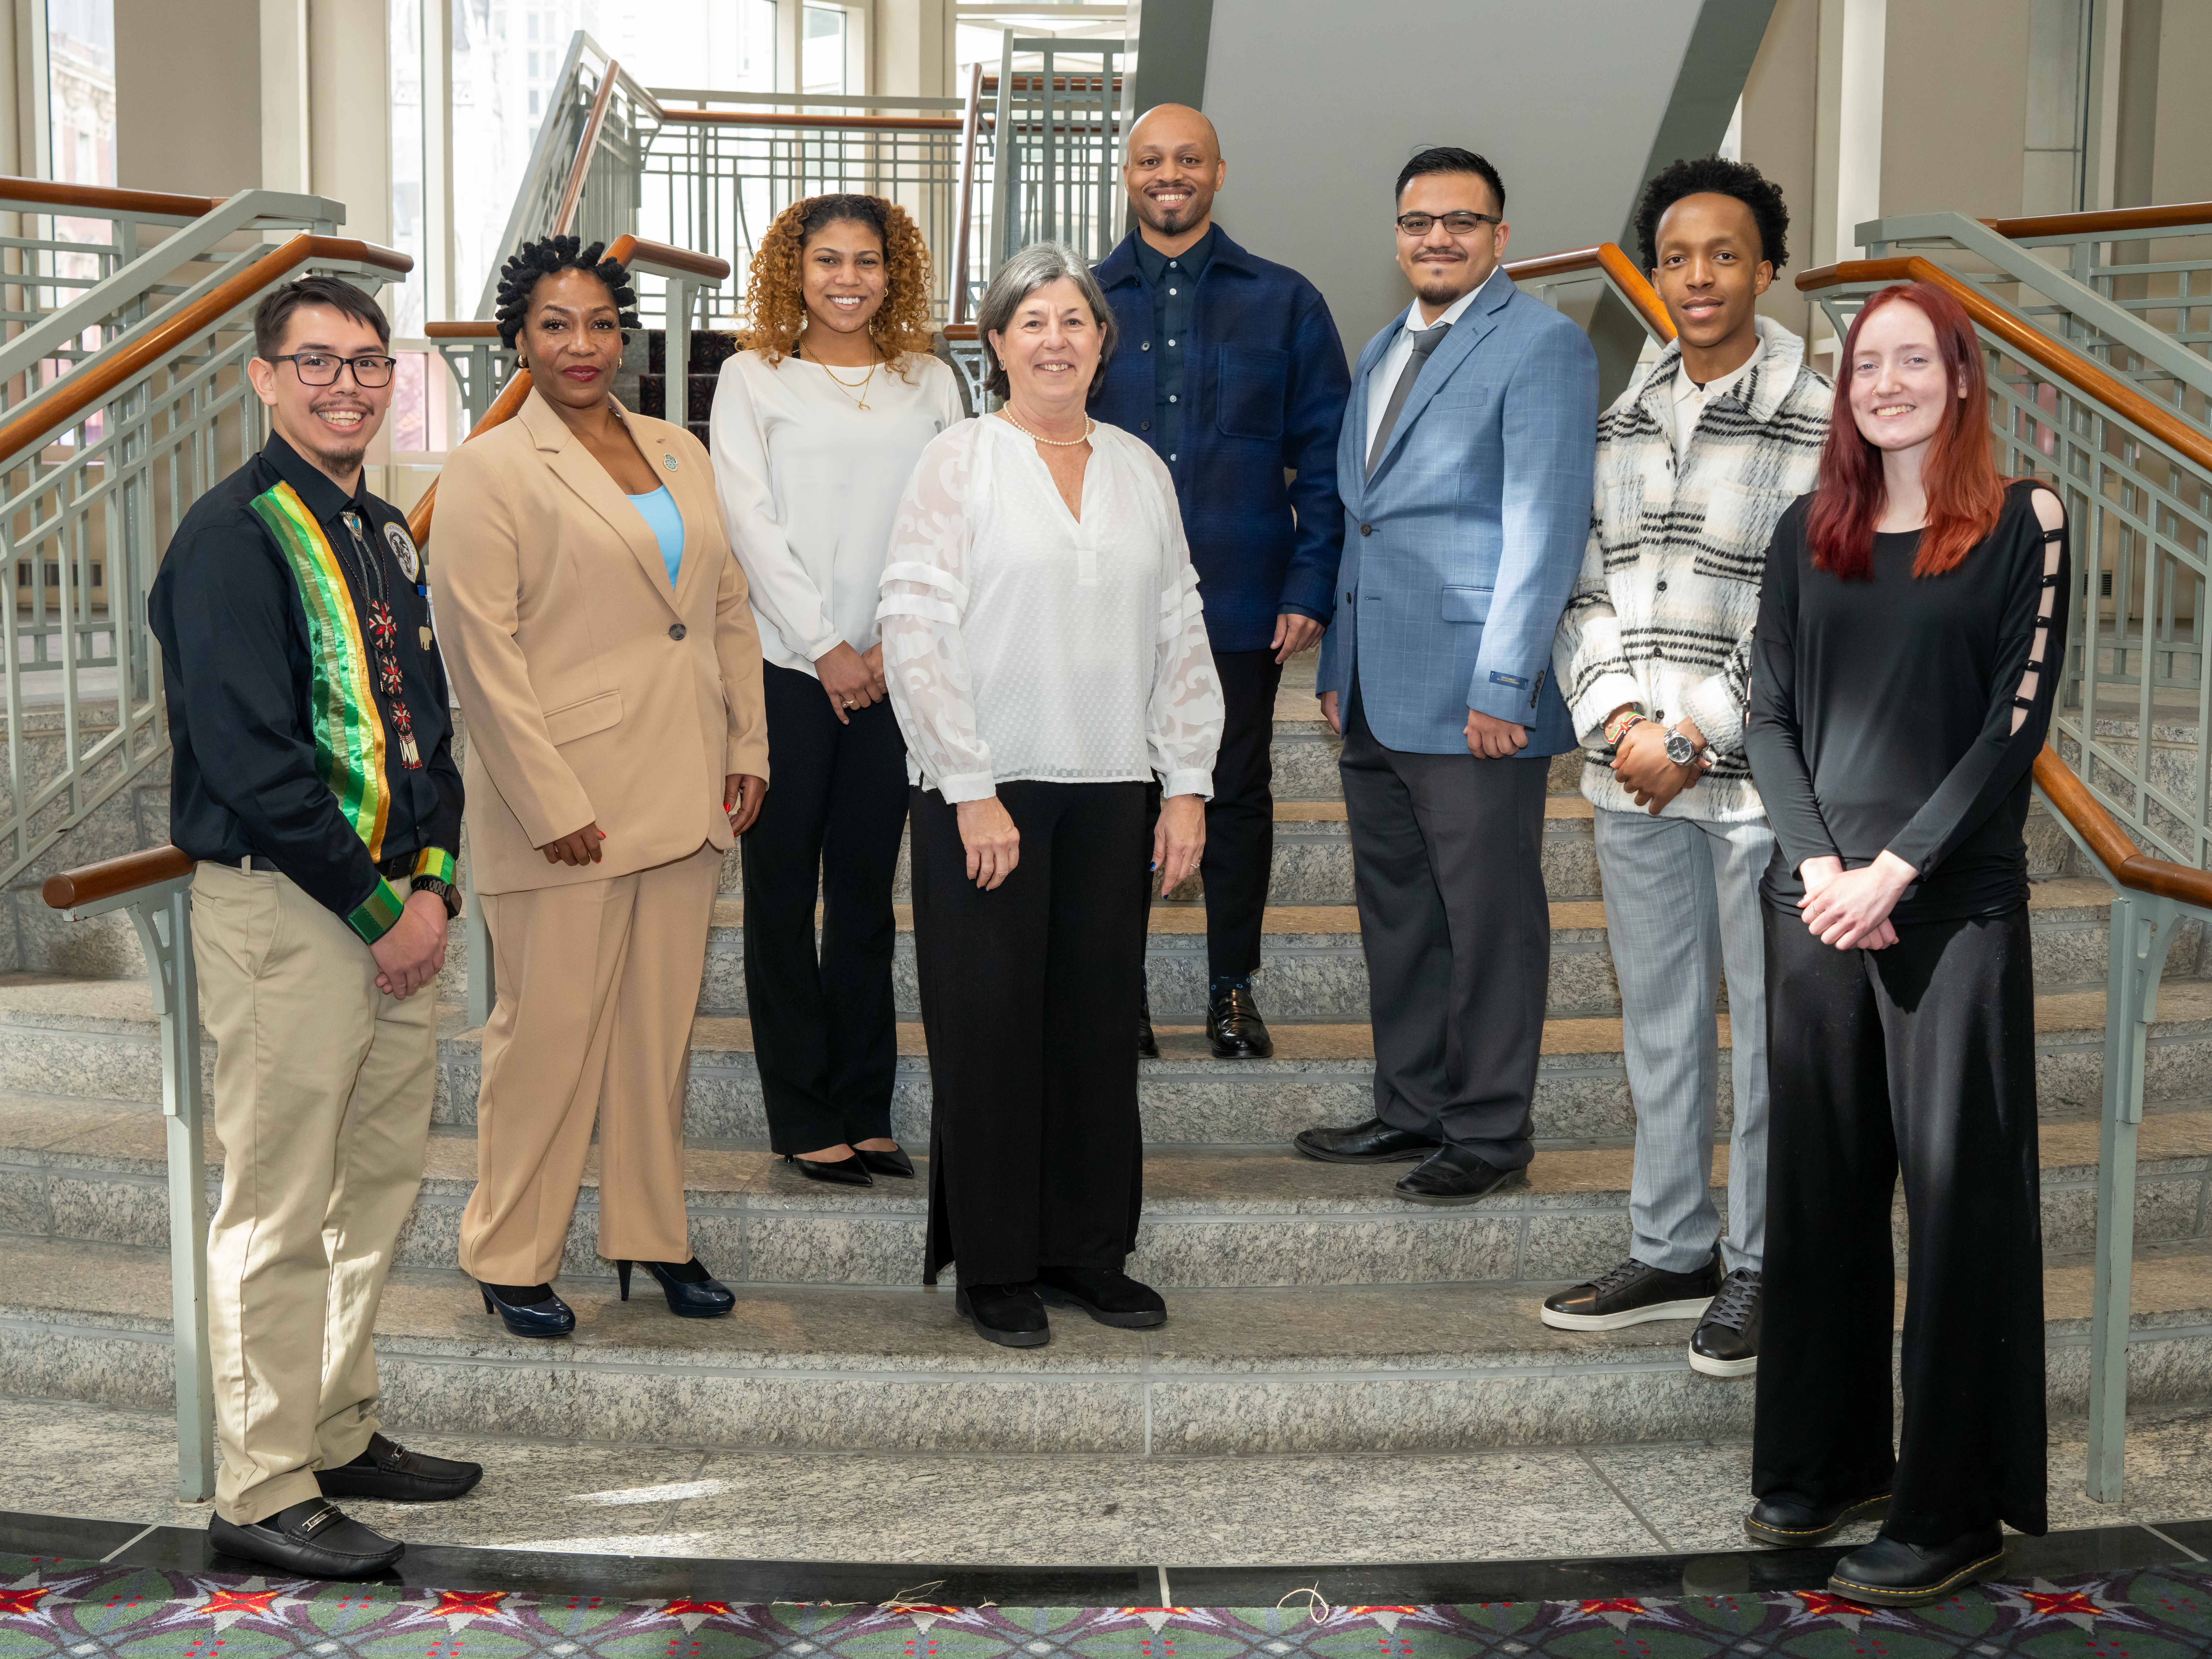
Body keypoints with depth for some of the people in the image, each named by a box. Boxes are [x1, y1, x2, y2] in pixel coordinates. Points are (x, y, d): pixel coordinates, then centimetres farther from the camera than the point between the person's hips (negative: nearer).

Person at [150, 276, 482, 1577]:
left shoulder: (384, 535, 15)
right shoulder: (235, 536, -11)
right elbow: (250, 759, -18)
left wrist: (433, 881, 1)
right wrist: (376, 908, -14)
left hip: (401, 907, 8)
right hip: (283, 908, -8)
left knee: (384, 1182, 15)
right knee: (281, 1211, -2)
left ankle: (342, 1433, 29)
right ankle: (264, 1493, 8)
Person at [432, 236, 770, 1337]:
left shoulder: (680, 454, 14)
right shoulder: (489, 471, -5)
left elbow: (729, 610, 17)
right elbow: (483, 653, -11)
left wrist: (748, 748, 8)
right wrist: (551, 803, -15)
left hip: (682, 798, 6)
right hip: (564, 810, -6)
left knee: (661, 1026, 12)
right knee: (549, 1031, 1)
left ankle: (653, 1235, 25)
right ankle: (511, 1258, 16)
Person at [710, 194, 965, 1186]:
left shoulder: (930, 385, 12)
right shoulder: (753, 380, 5)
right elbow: (752, 521, -3)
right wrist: (825, 646, -9)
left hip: (896, 669, 2)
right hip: (785, 666, -2)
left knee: (867, 889, 7)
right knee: (784, 890, 1)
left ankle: (866, 1112, 14)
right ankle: (803, 1118, 8)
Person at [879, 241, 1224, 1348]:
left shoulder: (1139, 470, 11)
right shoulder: (958, 462, -1)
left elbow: (1180, 631, 13)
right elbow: (914, 628, -8)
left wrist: (1188, 784, 6)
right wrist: (970, 790, -13)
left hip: (1109, 790, 4)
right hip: (988, 790, -4)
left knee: (1100, 1022, 8)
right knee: (991, 1028, 2)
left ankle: (1088, 1252, 21)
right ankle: (994, 1269, 14)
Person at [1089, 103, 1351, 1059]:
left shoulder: (1282, 303, 5)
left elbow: (1324, 457, 3)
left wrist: (1311, 587, -6)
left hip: (1241, 605, 0)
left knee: (1238, 799, 8)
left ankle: (1232, 992, 21)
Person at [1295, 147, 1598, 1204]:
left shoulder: (1542, 345, -7)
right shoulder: (1383, 351, 19)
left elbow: (1545, 527, -14)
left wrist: (1502, 686, -19)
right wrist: (1336, 665, 18)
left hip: (1474, 699, -8)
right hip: (1376, 694, 8)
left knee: (1489, 918, 1)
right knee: (1395, 911, 14)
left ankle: (1489, 1131, 12)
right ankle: (1412, 1109, 26)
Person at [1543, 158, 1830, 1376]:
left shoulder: (1818, 427, -6)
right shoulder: (1621, 426, 11)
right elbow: (1586, 593, 10)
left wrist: (1697, 742, -13)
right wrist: (1623, 724, -6)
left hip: (1761, 782, -5)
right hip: (1631, 781, 5)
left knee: (1768, 1034, 3)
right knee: (1658, 1025, 13)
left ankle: (1761, 1273, 17)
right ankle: (1671, 1253, 27)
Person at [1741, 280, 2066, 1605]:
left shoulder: (2021, 525, 0)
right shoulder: (1811, 533, 11)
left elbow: (2017, 724, -7)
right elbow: (1771, 716, 7)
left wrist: (1896, 866, -13)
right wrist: (1818, 864, -7)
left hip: (1955, 903, -4)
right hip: (1817, 899, 4)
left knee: (1958, 1193, 0)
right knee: (1821, 1182, 9)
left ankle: (1956, 1510, 7)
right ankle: (1827, 1460, 22)